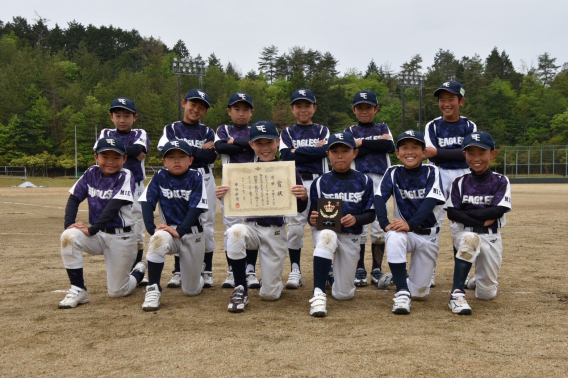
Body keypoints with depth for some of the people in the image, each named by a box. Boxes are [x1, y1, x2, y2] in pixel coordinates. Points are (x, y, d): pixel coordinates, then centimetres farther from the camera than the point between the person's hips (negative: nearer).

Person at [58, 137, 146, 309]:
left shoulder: (125, 176, -12)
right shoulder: (91, 173, 3)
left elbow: (114, 206, -22)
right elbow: (74, 199, 0)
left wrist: (92, 229, -27)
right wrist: (69, 223, -17)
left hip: (121, 237, -4)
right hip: (97, 235, 4)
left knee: (116, 292, -2)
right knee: (69, 236, -28)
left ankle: (138, 272, 33)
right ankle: (78, 290, -16)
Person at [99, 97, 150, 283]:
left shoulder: (140, 134, 8)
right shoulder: (106, 134, 12)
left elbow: (139, 152, -13)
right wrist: (130, 152, -12)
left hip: (135, 188, 0)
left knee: (137, 234, 4)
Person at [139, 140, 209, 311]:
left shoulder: (196, 178, -7)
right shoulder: (160, 177, -1)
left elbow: (197, 208, -14)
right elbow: (147, 202, -7)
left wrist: (180, 230, -26)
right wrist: (151, 227, -23)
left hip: (192, 235, -1)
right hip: (169, 230, 1)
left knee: (191, 291, 4)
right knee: (158, 238, -39)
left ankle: (197, 276, 43)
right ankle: (153, 289, -26)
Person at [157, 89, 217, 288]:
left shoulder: (207, 132, 11)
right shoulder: (171, 128, 9)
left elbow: (212, 156, -6)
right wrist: (200, 151, -8)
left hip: (204, 181, 1)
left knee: (206, 225, 2)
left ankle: (207, 272, 11)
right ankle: (178, 272, 12)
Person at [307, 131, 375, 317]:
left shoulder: (364, 181, 1)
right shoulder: (320, 182, 2)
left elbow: (371, 215, 0)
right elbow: (313, 215, 4)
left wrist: (356, 219, -20)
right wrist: (313, 220, -20)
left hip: (351, 236, 1)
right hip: (325, 231, -1)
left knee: (343, 295, 1)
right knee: (327, 235, -41)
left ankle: (334, 271, 37)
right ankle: (318, 294, -37)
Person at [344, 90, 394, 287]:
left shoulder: (383, 128, 17)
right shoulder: (350, 131, 13)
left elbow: (390, 146, -4)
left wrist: (362, 143, -5)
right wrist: (377, 144, -6)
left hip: (380, 180, 1)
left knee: (379, 226, 1)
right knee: (358, 226, -1)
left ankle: (377, 269, 10)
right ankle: (359, 269, 7)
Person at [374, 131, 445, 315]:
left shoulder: (431, 172, -5)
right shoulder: (393, 172, -1)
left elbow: (431, 201, -19)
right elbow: (380, 198, -12)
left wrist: (410, 224, -34)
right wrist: (385, 223, -31)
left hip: (428, 235, 0)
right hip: (403, 230, 0)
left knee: (419, 293, 0)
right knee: (395, 237, -39)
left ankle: (399, 275, 35)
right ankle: (402, 292, -28)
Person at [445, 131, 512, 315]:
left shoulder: (501, 181, 1)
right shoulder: (460, 182, 2)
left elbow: (498, 211, -13)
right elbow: (452, 213, -8)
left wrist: (466, 213, -13)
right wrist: (482, 222, -17)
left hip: (491, 238, 1)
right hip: (465, 233, -1)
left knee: (486, 294, 2)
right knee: (471, 238, -40)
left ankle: (478, 280, 40)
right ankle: (457, 294, -33)